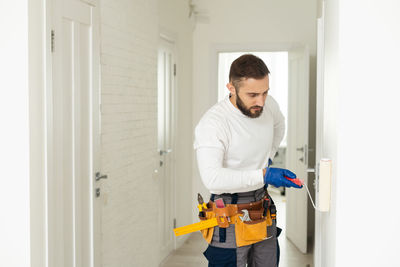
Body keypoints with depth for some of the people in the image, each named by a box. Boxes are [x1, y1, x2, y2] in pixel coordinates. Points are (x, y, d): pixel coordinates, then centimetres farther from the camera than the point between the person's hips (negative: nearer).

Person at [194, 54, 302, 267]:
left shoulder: (268, 105, -2)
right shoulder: (211, 123, -24)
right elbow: (211, 177, -34)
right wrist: (263, 175, -32)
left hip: (263, 208, 7)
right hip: (230, 214, -6)